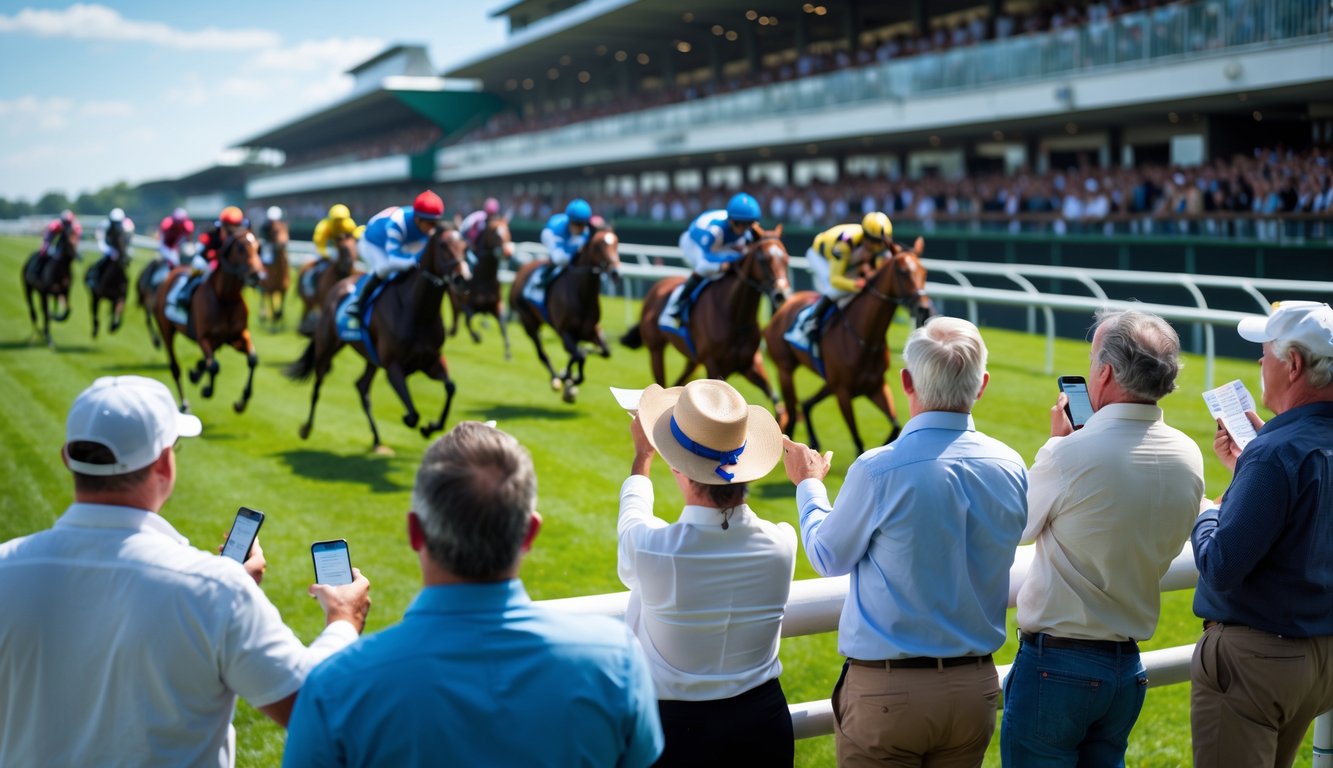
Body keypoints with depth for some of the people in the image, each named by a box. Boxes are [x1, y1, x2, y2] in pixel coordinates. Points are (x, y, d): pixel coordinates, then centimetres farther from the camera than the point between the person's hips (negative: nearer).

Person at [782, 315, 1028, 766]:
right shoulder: (1010, 467, -5)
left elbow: (829, 557, -3)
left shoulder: (878, 471, -20)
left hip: (886, 691, -5)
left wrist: (809, 485, 15)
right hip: (975, 687, 5)